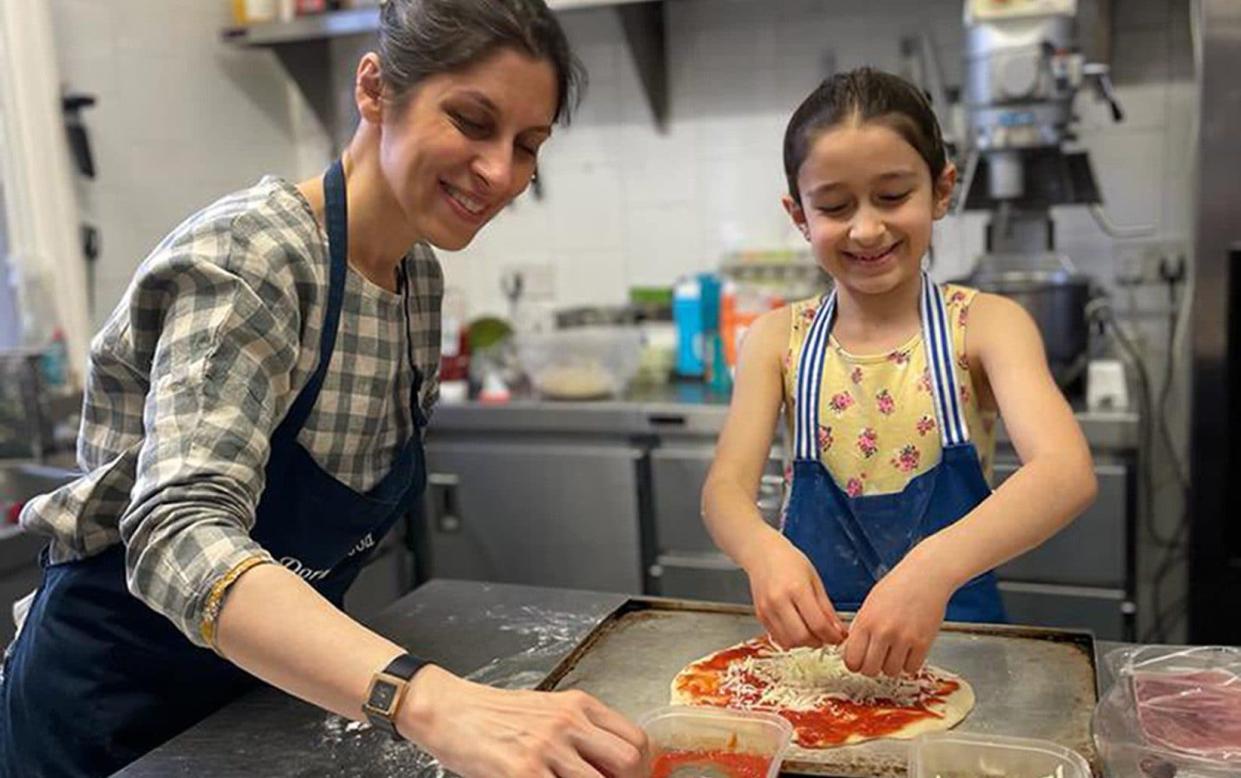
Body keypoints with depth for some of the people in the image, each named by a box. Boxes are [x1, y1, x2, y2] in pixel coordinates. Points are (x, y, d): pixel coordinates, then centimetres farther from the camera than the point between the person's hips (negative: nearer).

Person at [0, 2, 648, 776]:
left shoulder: (421, 272, -5)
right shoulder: (247, 257, -27)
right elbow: (180, 537, -40)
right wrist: (434, 702, -54)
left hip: (264, 680, 7)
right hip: (113, 709, -6)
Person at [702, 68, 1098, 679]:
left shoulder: (984, 325, -4)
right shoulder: (779, 340, 3)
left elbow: (1068, 473, -19)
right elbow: (725, 488, -5)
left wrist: (934, 567, -37)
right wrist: (762, 549, -30)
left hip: (954, 632, -1)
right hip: (811, 639, 2)